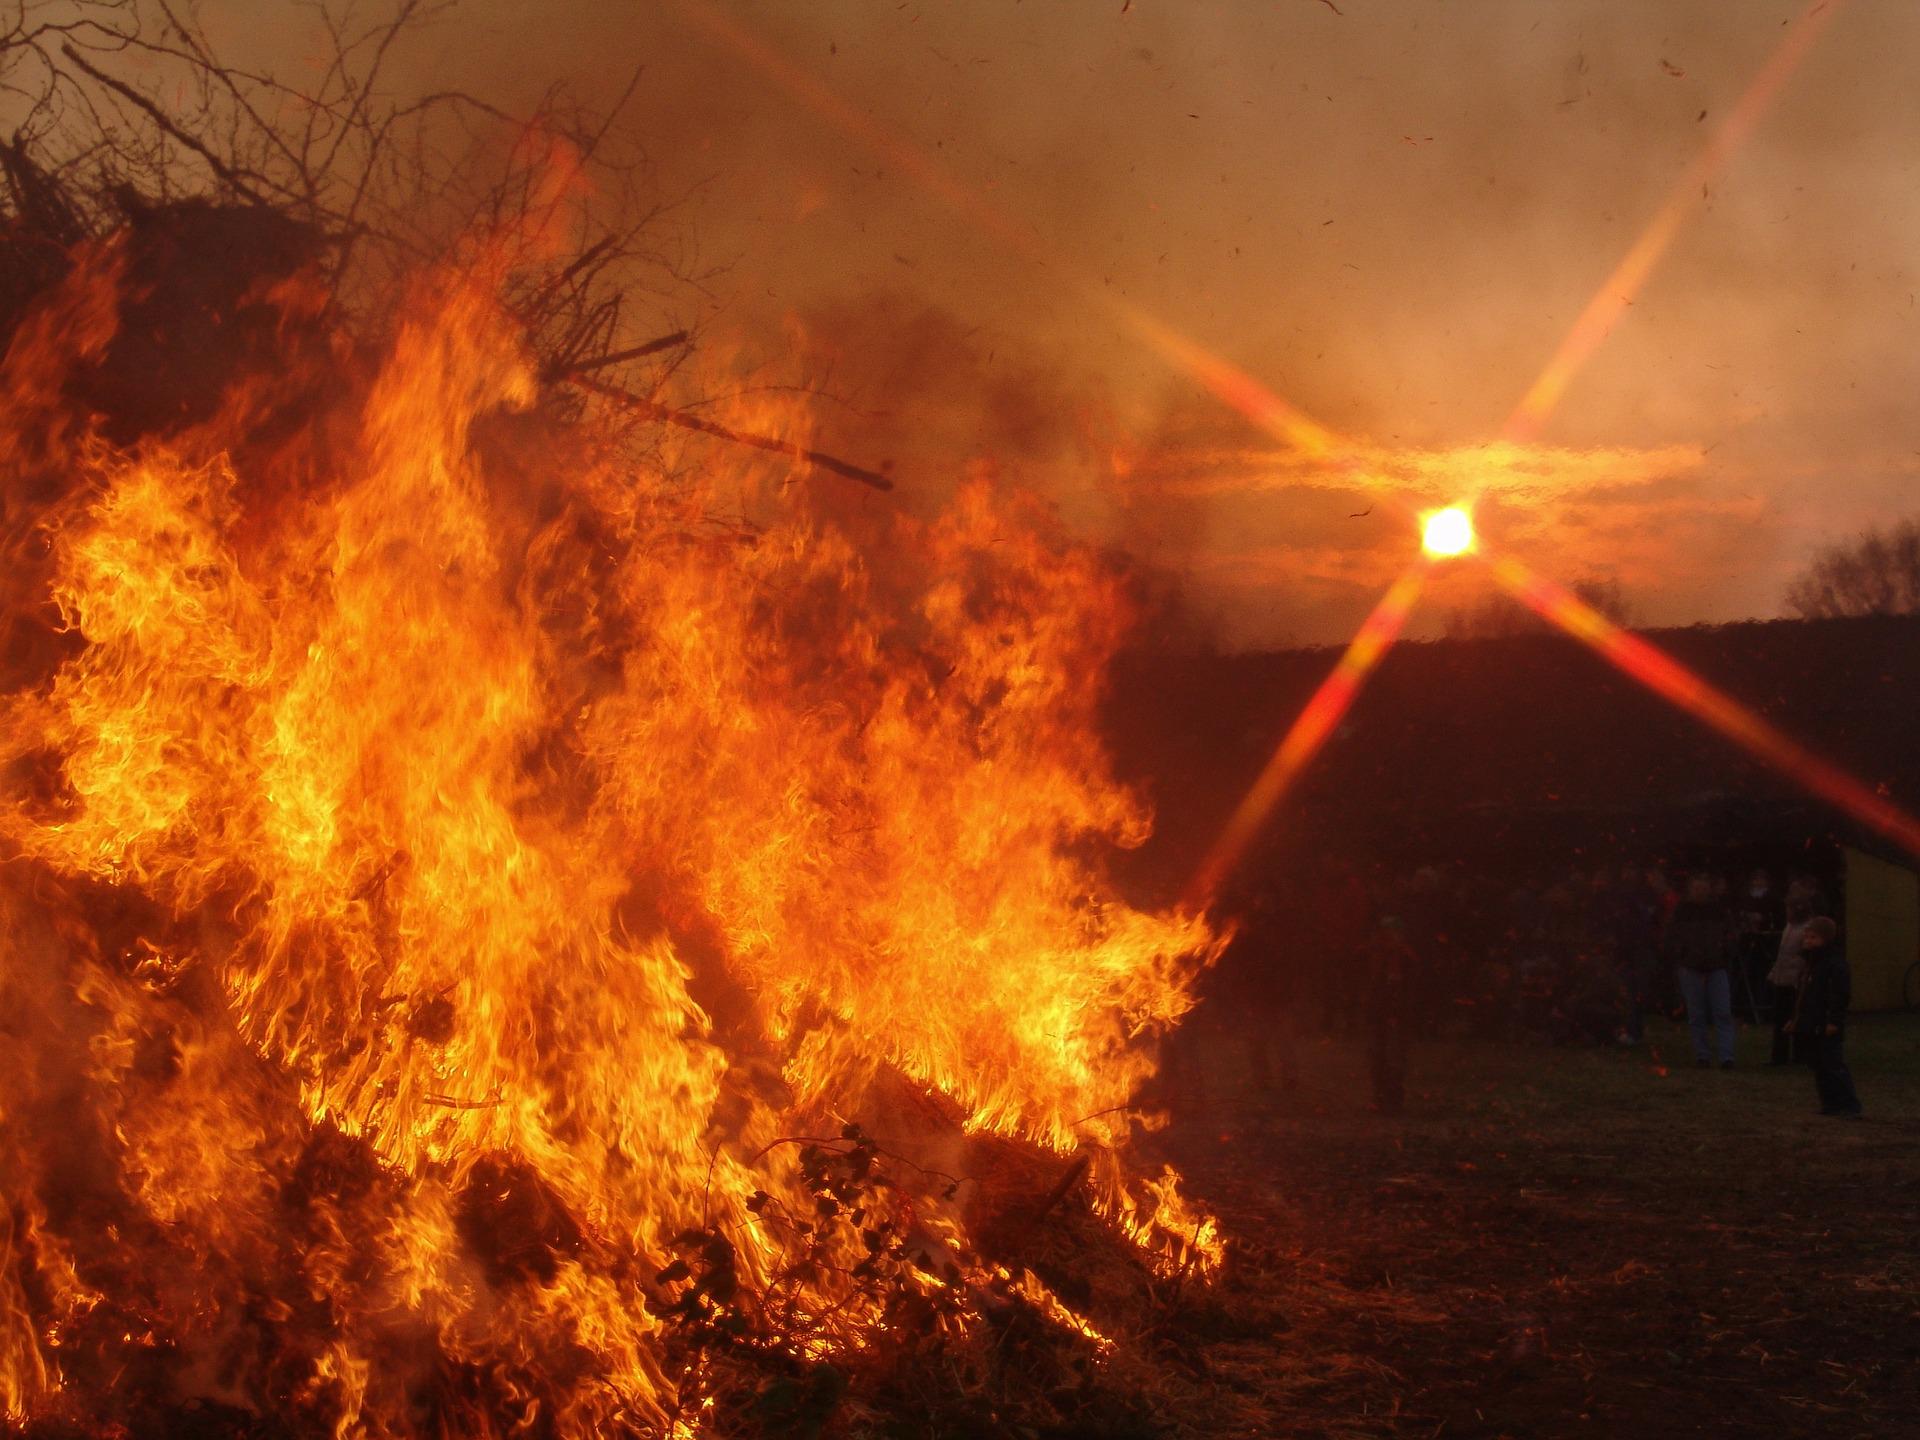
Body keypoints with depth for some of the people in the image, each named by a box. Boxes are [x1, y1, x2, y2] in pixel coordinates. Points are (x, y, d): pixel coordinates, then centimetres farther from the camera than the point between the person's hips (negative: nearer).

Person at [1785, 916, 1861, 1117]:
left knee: (1835, 1067, -11)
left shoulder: (1836, 964, -14)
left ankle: (1851, 1106, -9)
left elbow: (1841, 995, -20)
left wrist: (1834, 1021, -24)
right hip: (1812, 1027, 10)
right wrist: (1796, 1018, 23)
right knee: (1820, 1069, 11)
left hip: (1827, 1027, -10)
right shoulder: (1812, 963, 16)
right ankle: (1830, 1103, 16)